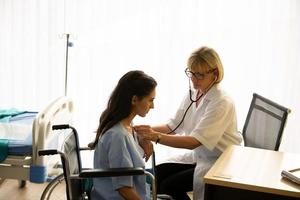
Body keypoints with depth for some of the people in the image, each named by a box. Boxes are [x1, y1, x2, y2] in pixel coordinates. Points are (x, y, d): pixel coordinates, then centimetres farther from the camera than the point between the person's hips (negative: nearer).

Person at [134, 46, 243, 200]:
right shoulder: (193, 94, 0)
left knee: (170, 185, -17)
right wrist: (149, 130, -20)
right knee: (156, 175, -7)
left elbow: (195, 141, -31)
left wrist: (156, 137, -40)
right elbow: (173, 126, -1)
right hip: (198, 156, 7)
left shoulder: (222, 102, -24)